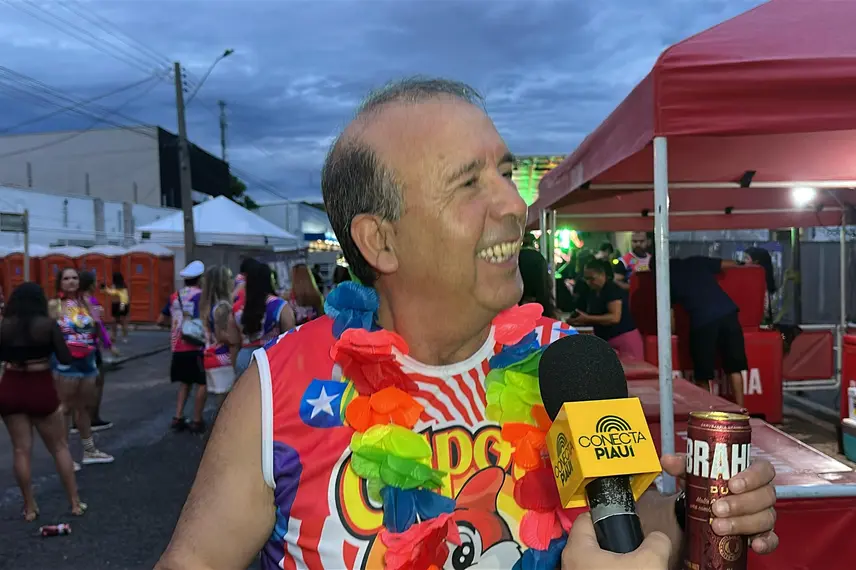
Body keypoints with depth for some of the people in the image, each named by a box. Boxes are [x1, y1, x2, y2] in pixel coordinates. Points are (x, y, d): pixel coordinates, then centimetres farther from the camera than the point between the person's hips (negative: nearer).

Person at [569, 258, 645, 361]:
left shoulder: (613, 290, -13)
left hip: (625, 340, -8)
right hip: (606, 342, 8)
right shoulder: (593, 293, 11)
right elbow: (594, 318, 17)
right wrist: (579, 320, -4)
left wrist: (587, 318, -25)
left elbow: (615, 317, -24)